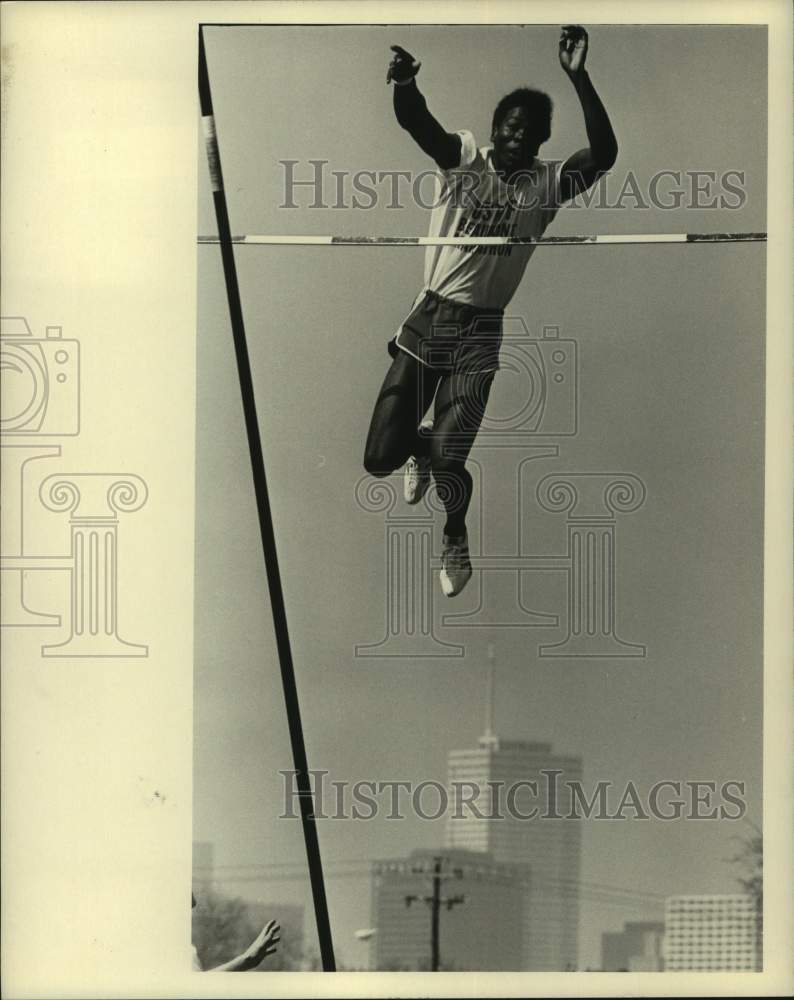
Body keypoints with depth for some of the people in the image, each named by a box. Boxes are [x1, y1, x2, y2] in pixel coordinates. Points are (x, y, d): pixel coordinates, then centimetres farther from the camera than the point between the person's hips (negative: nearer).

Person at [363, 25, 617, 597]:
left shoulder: (548, 185, -2)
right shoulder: (465, 159, -2)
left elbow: (604, 155, -21)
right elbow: (419, 124, -23)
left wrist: (578, 78, -32)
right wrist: (404, 83, -47)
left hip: (479, 334, -1)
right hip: (427, 319, 1)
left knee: (447, 458, -14)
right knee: (380, 458, 2)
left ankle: (456, 537, 21)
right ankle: (421, 443, 41)